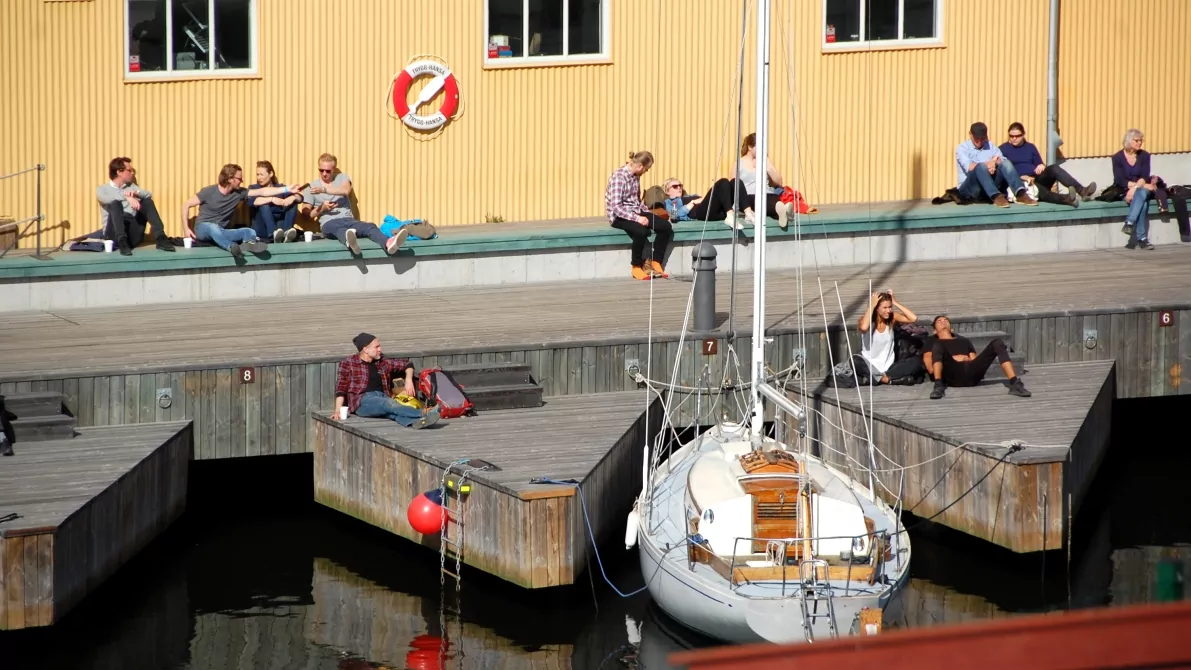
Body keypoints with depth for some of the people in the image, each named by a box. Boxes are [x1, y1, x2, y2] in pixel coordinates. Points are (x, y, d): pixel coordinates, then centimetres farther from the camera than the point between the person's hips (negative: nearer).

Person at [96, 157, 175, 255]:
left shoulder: (131, 186, 22)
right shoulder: (102, 189, 9)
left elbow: (148, 195, 5)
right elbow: (106, 198, -16)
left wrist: (136, 193, -17)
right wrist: (126, 197, -32)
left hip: (133, 236, 4)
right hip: (114, 235, -4)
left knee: (147, 201, -8)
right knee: (115, 203, -27)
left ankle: (160, 238, -24)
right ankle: (122, 242, -45)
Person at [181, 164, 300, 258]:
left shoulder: (239, 193, 2)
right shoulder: (209, 192, -11)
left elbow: (262, 192, 2)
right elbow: (186, 205, -5)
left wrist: (287, 190, -2)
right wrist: (186, 229, -13)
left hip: (221, 232, 5)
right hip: (203, 229, -5)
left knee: (250, 232, -19)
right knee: (214, 227, -42)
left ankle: (248, 243, -55)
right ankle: (232, 248, -69)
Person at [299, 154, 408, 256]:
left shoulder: (342, 177, 18)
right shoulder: (311, 187, 13)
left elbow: (346, 190, -7)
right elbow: (306, 214, 9)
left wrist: (324, 190, -15)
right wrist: (321, 208, -9)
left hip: (348, 220, 3)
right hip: (329, 223, -3)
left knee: (370, 227, -31)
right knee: (339, 229, -42)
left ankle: (388, 243, -65)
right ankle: (350, 242, -81)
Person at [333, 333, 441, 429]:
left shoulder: (382, 363, 20)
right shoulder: (348, 365, 8)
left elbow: (407, 364, 28)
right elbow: (341, 389, 1)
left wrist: (408, 380, 9)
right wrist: (338, 410, -12)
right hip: (363, 401, -4)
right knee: (389, 403, -36)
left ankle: (415, 422, -67)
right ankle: (423, 413, -58)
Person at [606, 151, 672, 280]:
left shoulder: (635, 176, 8)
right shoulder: (618, 177, -18)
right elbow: (616, 207, -24)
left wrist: (648, 213, 4)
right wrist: (637, 218, -29)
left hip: (635, 212, 8)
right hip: (619, 216, -8)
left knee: (665, 226, -11)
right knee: (641, 231, -36)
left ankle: (656, 263, 0)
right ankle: (637, 267, -15)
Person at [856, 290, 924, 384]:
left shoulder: (892, 318, 2)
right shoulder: (867, 320, -8)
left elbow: (913, 318, -13)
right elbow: (864, 327, -34)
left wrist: (895, 303, -10)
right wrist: (871, 305, -23)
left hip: (888, 368, 4)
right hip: (870, 367, -4)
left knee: (916, 361, -20)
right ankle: (885, 379, -28)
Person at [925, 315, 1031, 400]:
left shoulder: (964, 340, 38)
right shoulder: (933, 343, 27)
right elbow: (931, 369, 10)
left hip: (972, 374, 3)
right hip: (953, 375, -3)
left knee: (998, 343, -12)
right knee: (937, 346, -26)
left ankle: (1014, 384, -31)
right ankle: (938, 386, -44)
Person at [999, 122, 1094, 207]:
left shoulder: (1030, 147, 20)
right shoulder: (1003, 149, 6)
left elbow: (1039, 164, 20)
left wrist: (1042, 166, -6)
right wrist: (1020, 177, -18)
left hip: (1037, 179, 5)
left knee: (1054, 168, -25)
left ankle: (1082, 191, -44)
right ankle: (1064, 199, -68)